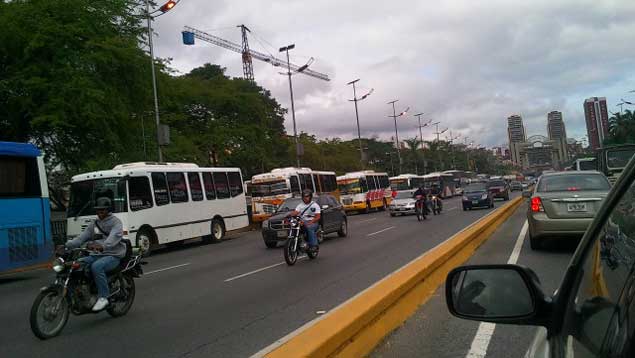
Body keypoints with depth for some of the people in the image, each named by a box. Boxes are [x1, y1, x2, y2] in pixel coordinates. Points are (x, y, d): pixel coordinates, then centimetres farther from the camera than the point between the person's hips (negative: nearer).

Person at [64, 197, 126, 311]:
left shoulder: (115, 222, -4)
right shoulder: (94, 223, 18)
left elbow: (114, 237, -23)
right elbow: (82, 237, 10)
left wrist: (103, 246, -43)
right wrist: (67, 245, -7)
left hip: (113, 255, -7)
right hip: (96, 255, 7)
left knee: (96, 267, -34)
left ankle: (103, 297, -26)